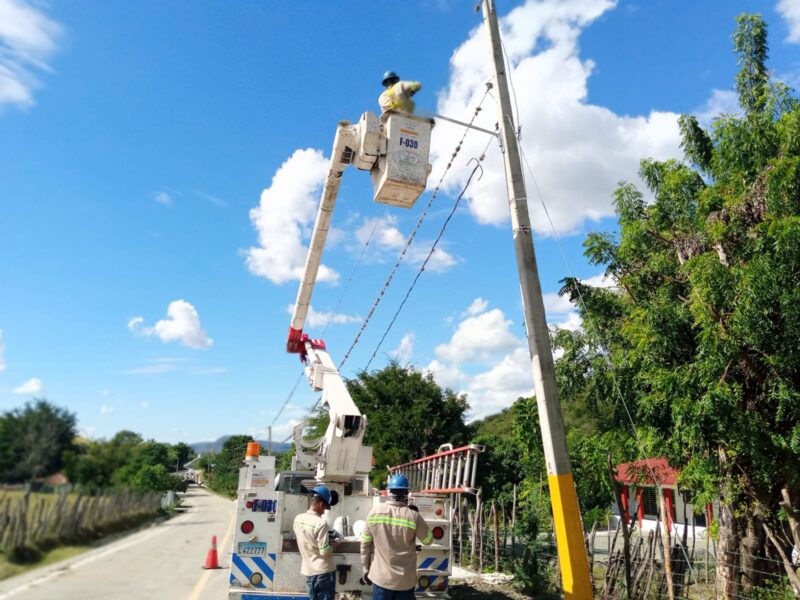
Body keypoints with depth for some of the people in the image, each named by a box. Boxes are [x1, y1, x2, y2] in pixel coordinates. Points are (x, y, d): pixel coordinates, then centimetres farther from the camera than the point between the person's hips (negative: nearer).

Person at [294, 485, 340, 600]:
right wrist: (333, 545, -1)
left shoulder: (298, 519, 0)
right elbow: (325, 552, -21)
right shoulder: (320, 523, -23)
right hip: (323, 571, -7)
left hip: (308, 570, 7)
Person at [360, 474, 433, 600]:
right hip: (405, 580, -1)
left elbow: (365, 544, 1)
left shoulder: (374, 513, -8)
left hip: (381, 577, 2)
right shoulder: (413, 517, -15)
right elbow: (428, 540, 2)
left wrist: (366, 569, 13)